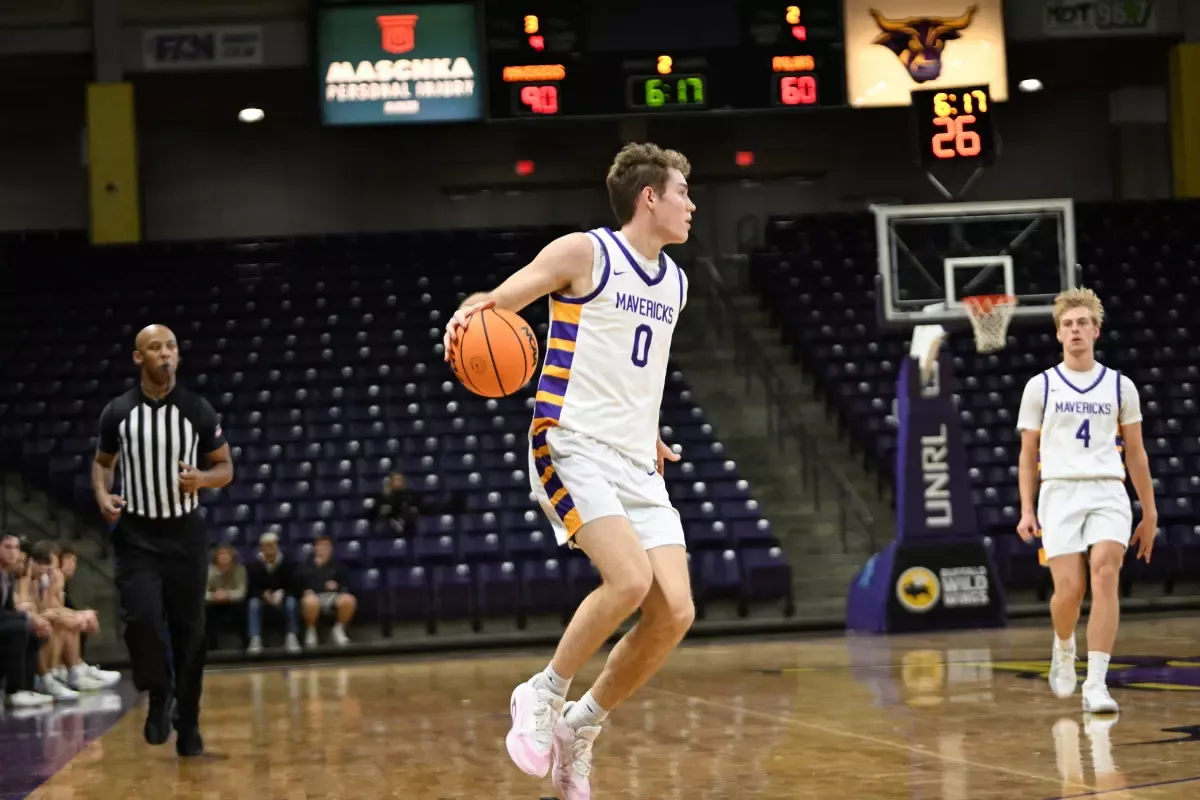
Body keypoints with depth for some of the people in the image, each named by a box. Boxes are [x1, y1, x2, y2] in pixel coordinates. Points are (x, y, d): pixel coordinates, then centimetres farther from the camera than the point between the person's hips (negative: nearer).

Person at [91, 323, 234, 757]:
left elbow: (225, 467, 5)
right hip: (136, 535, 0)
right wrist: (103, 495, -6)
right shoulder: (118, 411, -1)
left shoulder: (198, 410, -3)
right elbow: (102, 461, 14)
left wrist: (202, 479, -18)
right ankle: (160, 694, 10)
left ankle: (188, 722, 20)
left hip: (184, 534, 0)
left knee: (189, 631, 4)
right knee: (142, 621, -18)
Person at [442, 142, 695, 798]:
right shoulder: (583, 253, -4)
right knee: (630, 579, -27)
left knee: (675, 612, -6)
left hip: (637, 464, 7)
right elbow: (496, 303, -6)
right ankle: (543, 694, -5)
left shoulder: (674, 283, 17)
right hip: (572, 448, -7)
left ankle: (579, 727, 11)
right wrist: (469, 313, -29)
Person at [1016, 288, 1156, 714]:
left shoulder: (1120, 386, 11)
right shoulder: (1040, 386, 9)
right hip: (1060, 493, 0)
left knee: (1105, 574, -20)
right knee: (1069, 589, -12)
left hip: (1108, 493, 1)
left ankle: (1096, 684, -22)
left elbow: (1135, 453, 15)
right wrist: (1026, 510, 2)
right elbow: (1028, 454, 11)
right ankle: (1063, 647, 23)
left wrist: (1149, 513, 13)